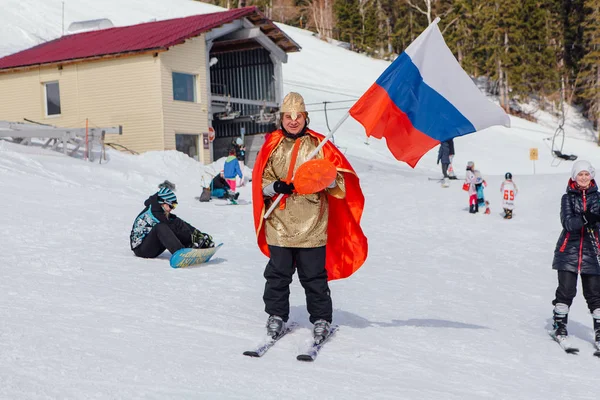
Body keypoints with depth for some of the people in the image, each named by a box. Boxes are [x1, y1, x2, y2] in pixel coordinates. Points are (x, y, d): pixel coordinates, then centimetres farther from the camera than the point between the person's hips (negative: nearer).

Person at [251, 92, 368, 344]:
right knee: (278, 274, 7)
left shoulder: (318, 144, 4)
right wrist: (276, 186, -13)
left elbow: (338, 178, 5)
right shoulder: (272, 145, 7)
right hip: (279, 224, 1)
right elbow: (261, 182, 7)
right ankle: (276, 316, 22)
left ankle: (321, 320, 15)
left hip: (312, 226, -1)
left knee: (314, 276, 3)